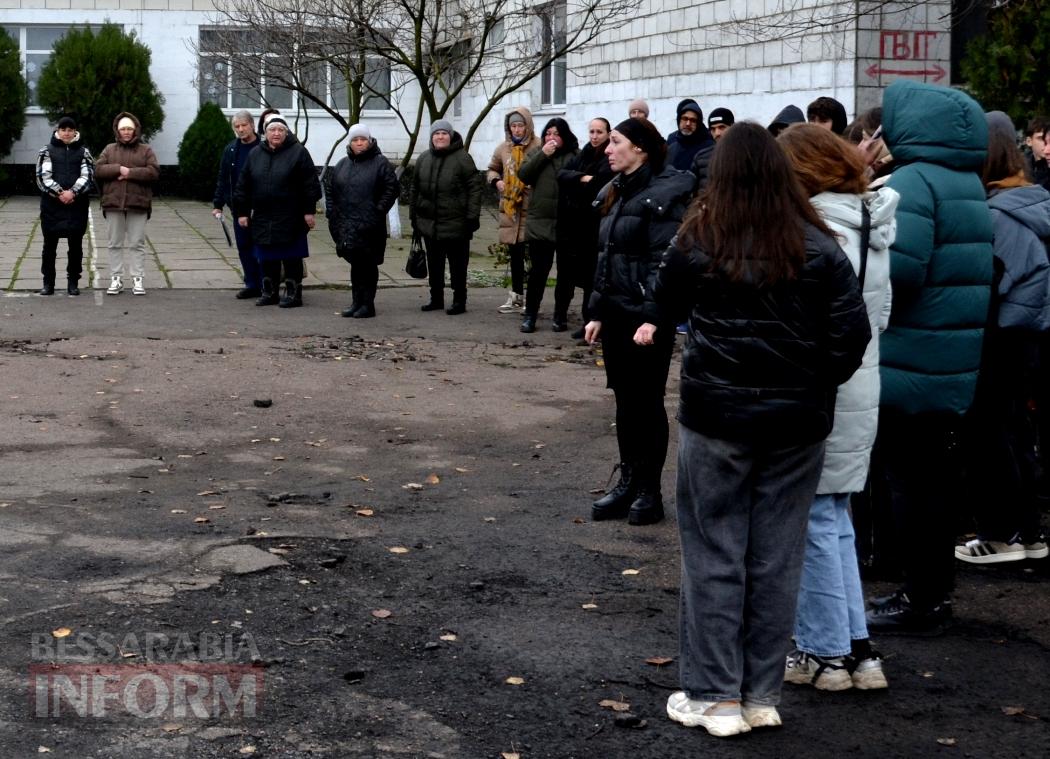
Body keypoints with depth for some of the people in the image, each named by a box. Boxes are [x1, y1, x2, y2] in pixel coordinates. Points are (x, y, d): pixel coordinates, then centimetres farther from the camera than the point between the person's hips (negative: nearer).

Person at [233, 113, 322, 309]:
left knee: (291, 258, 1)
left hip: (290, 218, -4)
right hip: (263, 217, 4)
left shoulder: (298, 152, -3)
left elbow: (310, 184, -5)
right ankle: (269, 292, 22)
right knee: (267, 258, 10)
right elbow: (243, 186, 12)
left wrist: (309, 211, -10)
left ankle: (293, 293, 8)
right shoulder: (255, 155, 10)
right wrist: (242, 212, 8)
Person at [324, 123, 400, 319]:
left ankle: (367, 304, 2)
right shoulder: (342, 165, 16)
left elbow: (393, 188, -7)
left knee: (368, 264, -3)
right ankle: (357, 302, 17)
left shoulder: (380, 163, -2)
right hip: (347, 225, 5)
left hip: (369, 226, -5)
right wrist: (332, 211, 12)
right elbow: (330, 189, 22)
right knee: (355, 264, 10)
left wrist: (379, 210, -11)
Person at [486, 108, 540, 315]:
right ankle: (516, 297, 21)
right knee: (514, 253, 12)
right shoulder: (503, 148, 10)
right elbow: (492, 169, 24)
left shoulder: (539, 147, -8)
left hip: (530, 208, -6)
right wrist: (496, 181, 5)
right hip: (509, 208, 6)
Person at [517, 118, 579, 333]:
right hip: (540, 223, 1)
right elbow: (523, 175, -3)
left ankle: (560, 315, 18)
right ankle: (530, 314, 12)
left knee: (566, 272, 7)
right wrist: (543, 154, -10)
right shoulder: (537, 154, 10)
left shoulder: (576, 155, 0)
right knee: (538, 271, 4)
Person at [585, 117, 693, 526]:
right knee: (625, 400, 12)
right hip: (615, 313, 8)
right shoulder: (615, 193, 14)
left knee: (647, 401, 1)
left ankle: (649, 491, 10)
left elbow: (665, 262, -18)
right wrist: (597, 313, 15)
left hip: (646, 316, -8)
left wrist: (652, 318, -23)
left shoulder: (664, 195, -13)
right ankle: (628, 482, 20)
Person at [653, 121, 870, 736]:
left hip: (716, 415, -1)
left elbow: (668, 302, 10)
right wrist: (814, 385, 5)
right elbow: (853, 333, -8)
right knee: (776, 559, 10)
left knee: (714, 556, 8)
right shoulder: (818, 247, -6)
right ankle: (763, 696, 17)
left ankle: (714, 697, 11)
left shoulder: (698, 242, -7)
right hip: (797, 422, 1)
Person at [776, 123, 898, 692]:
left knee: (813, 518, 2)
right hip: (862, 385, 9)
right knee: (835, 517, 17)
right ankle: (855, 647, 19)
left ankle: (824, 652, 11)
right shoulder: (873, 224, 9)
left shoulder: (818, 227, -19)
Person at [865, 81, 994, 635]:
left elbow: (897, 269, -28)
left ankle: (920, 604, 6)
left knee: (910, 482, 0)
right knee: (935, 479, 16)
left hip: (910, 366, -9)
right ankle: (933, 593, 25)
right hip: (956, 366, 9)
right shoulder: (968, 182, 13)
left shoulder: (911, 182, -17)